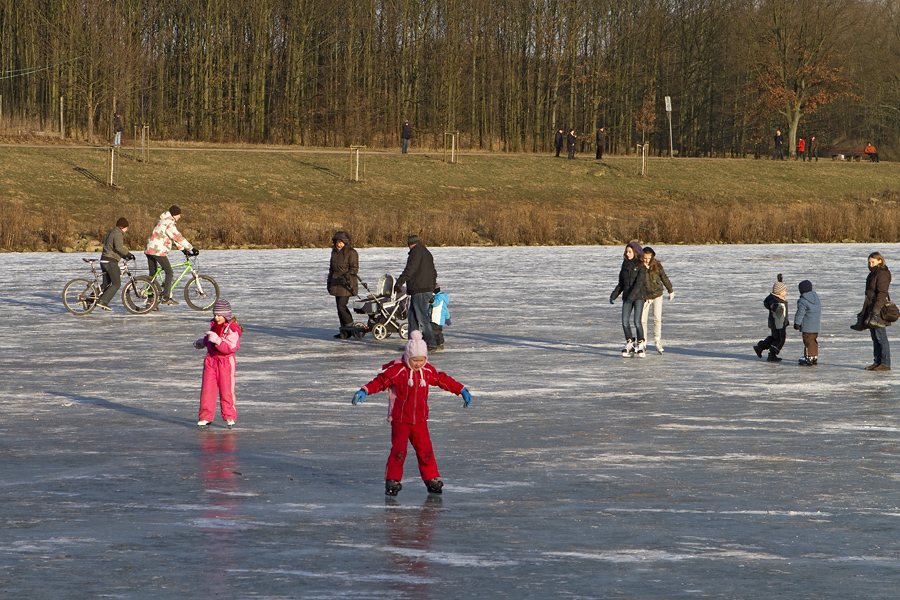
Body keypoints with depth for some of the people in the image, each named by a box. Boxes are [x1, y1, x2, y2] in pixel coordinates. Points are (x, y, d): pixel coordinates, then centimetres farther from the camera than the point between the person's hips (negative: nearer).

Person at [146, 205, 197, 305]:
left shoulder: (164, 222, 21)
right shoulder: (168, 223, -13)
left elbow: (175, 238, 23)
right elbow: (178, 238, -19)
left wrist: (183, 249, 19)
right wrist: (191, 248, -17)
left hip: (150, 250, 10)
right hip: (158, 251, -10)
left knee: (153, 275, 12)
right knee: (169, 273, -5)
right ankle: (166, 298, -10)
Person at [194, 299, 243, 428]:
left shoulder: (232, 330, -14)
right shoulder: (214, 325, 11)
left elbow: (231, 347, -25)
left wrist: (217, 340, -33)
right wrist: (202, 342, 30)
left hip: (226, 361, -6)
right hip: (211, 359, 6)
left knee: (226, 390, -3)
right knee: (207, 389, 1)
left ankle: (229, 417, 9)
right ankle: (205, 417, 6)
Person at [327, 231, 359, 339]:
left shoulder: (351, 253, -9)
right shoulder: (334, 252, 14)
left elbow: (354, 268, -13)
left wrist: (347, 275, -29)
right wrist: (329, 282, 22)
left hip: (347, 283, -8)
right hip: (336, 283, 8)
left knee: (342, 306, -14)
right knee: (339, 307, 8)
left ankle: (350, 327, -2)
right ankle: (344, 331, 15)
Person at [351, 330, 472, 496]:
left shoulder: (428, 371, 5)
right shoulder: (396, 370, -10)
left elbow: (443, 380, 18)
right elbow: (380, 381, -12)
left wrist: (462, 390, 21)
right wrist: (365, 390, -27)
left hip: (420, 419, 4)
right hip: (400, 420, -4)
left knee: (425, 449, 2)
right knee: (399, 450, -10)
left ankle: (431, 478, 12)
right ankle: (392, 480, -1)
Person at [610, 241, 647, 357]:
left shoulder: (640, 266, -5)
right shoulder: (625, 265, 13)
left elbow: (639, 283, -15)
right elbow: (621, 284, 19)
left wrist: (631, 297, -25)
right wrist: (613, 296, 11)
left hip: (638, 296, -5)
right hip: (626, 297, 5)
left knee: (637, 321, -13)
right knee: (625, 321, -5)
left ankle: (641, 344, 2)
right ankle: (630, 343, 7)